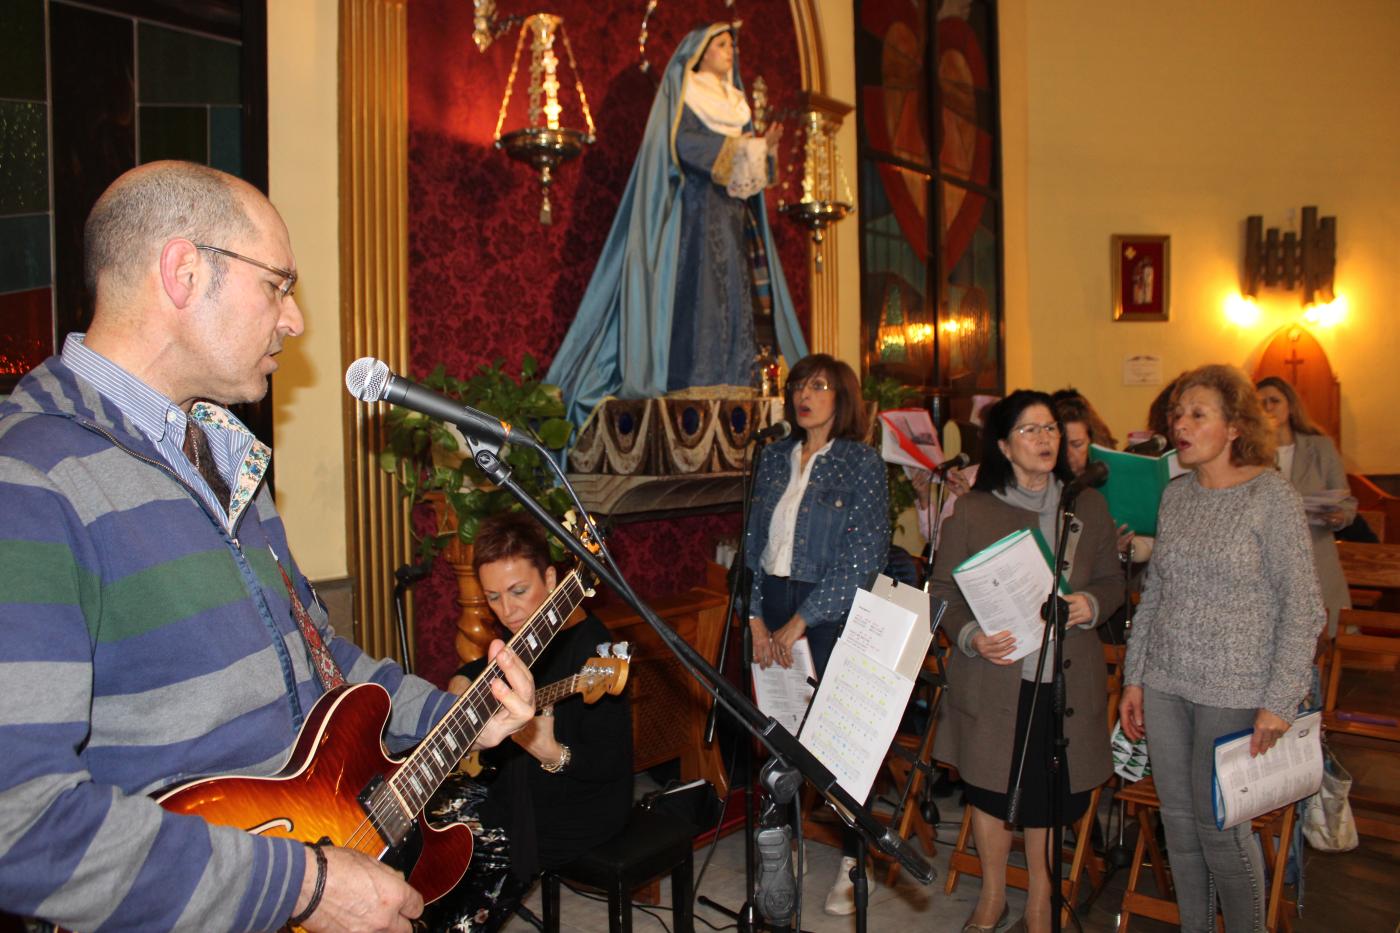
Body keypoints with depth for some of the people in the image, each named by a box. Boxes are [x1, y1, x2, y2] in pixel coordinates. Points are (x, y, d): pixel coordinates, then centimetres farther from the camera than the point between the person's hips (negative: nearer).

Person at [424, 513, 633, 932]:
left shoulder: (589, 646, -25)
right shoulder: (527, 631, 0)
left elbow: (610, 762, -25)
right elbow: (483, 668, 22)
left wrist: (550, 753, -41)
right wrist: (462, 680, 1)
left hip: (576, 813, -8)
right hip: (518, 784, 8)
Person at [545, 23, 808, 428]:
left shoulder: (730, 100, 23)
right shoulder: (682, 94, 1)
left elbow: (743, 162, 18)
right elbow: (688, 145, -16)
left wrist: (764, 148, -4)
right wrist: (751, 147, -17)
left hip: (730, 212, 8)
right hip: (695, 209, -8)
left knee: (732, 295, 1)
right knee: (697, 291, -13)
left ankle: (729, 382, 1)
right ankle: (692, 384, -13)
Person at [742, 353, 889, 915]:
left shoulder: (861, 463, -6)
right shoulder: (775, 459, 10)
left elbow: (863, 556, -13)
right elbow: (755, 540, 11)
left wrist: (800, 622, -13)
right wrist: (757, 617, 1)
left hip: (830, 611, -4)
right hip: (774, 601, 4)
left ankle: (853, 863, 17)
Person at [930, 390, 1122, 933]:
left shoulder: (1088, 506, 5)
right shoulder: (973, 511, -3)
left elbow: (1112, 582, 12)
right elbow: (943, 592, -1)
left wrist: (1091, 605, -10)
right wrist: (970, 636, -18)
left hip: (1064, 677, 1)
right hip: (993, 677, -1)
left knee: (1050, 793, 10)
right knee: (989, 786, 12)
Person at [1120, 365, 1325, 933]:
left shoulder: (1273, 497, -8)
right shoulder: (1176, 495, 7)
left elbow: (1303, 607, -9)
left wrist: (1279, 701, -12)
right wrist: (1134, 677, 11)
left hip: (1233, 690, -5)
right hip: (1165, 684, 5)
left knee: (1220, 823, 3)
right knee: (1178, 820, 13)